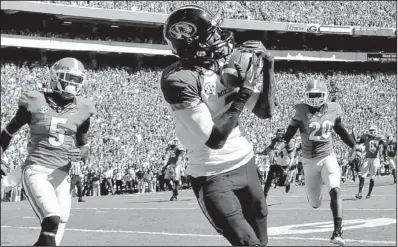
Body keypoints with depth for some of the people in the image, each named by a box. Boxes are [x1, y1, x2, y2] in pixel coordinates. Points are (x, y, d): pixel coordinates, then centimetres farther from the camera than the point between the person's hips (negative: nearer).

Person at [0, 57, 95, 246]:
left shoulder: (81, 109, 6)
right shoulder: (35, 102, -3)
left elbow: (83, 145, 16)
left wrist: (80, 154, -6)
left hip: (61, 174, 4)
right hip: (35, 171, -4)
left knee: (60, 222, 2)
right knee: (52, 218, -23)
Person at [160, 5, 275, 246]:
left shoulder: (226, 65, 1)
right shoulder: (178, 80, -21)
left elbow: (266, 111, 8)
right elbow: (214, 139, -24)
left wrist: (268, 66, -4)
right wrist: (244, 92, -23)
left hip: (246, 165, 7)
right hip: (213, 177, -7)